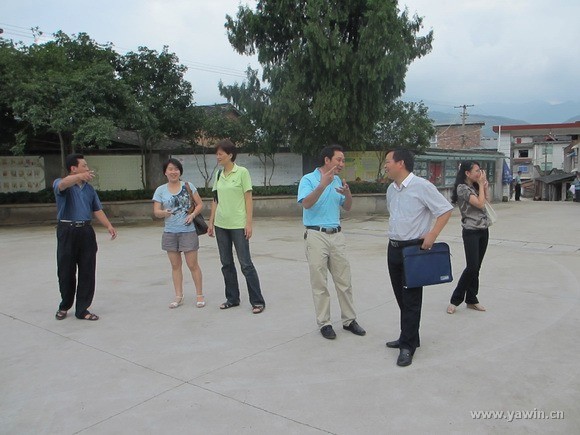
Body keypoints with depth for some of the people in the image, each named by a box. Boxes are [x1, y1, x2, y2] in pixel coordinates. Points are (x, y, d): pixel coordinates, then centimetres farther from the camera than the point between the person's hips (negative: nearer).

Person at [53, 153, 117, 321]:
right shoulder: (60, 184, -2)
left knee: (87, 272, 2)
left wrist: (108, 226, -3)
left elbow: (97, 210, 14)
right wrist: (80, 177, -49)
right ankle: (64, 306, 28)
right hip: (67, 231, -4)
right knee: (66, 271, 6)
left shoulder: (89, 188, 14)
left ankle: (82, 309, 12)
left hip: (86, 231, 4)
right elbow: (63, 184, -28)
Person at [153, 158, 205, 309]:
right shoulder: (160, 190, 4)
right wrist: (164, 213, -23)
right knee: (175, 265, 10)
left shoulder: (188, 186, 1)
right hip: (170, 232, 2)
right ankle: (178, 296, 20)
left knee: (192, 264, 0)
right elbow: (156, 211, -1)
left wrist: (193, 214, -13)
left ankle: (200, 295, 12)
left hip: (188, 231, -2)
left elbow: (200, 204, 5)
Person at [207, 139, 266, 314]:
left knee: (245, 263, -4)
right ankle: (232, 298, 24)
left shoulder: (242, 172, -7)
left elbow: (248, 199, -8)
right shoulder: (219, 174, 9)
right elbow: (215, 200, 13)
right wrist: (211, 222, 10)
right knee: (226, 263, 11)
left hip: (238, 225, -6)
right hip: (221, 225, 6)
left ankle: (258, 301, 5)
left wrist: (249, 223, -14)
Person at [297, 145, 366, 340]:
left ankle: (349, 320, 22)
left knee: (344, 281, 10)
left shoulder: (338, 181, 10)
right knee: (319, 283, 2)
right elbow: (306, 203, -23)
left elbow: (347, 207, 14)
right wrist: (323, 185, -33)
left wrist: (348, 194, -6)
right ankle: (324, 323, 13)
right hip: (316, 235, -5)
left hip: (337, 235, 6)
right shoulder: (308, 179, -7)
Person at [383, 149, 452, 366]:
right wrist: (394, 235, 14)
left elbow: (445, 210, -12)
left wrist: (432, 235, -20)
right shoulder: (391, 189, 9)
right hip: (394, 248, 8)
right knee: (401, 297, 15)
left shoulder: (421, 186, -14)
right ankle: (408, 337, 29)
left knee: (411, 299, -1)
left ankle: (407, 346, 6)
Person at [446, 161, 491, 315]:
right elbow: (480, 204, -18)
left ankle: (471, 299, 16)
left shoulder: (475, 187, 13)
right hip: (471, 232, -7)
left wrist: (485, 184, 9)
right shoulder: (462, 188, -11)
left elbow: (487, 201, 17)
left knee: (476, 268, 8)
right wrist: (481, 184, -8)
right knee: (472, 267, -11)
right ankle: (455, 300, 0)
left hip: (484, 231, 7)